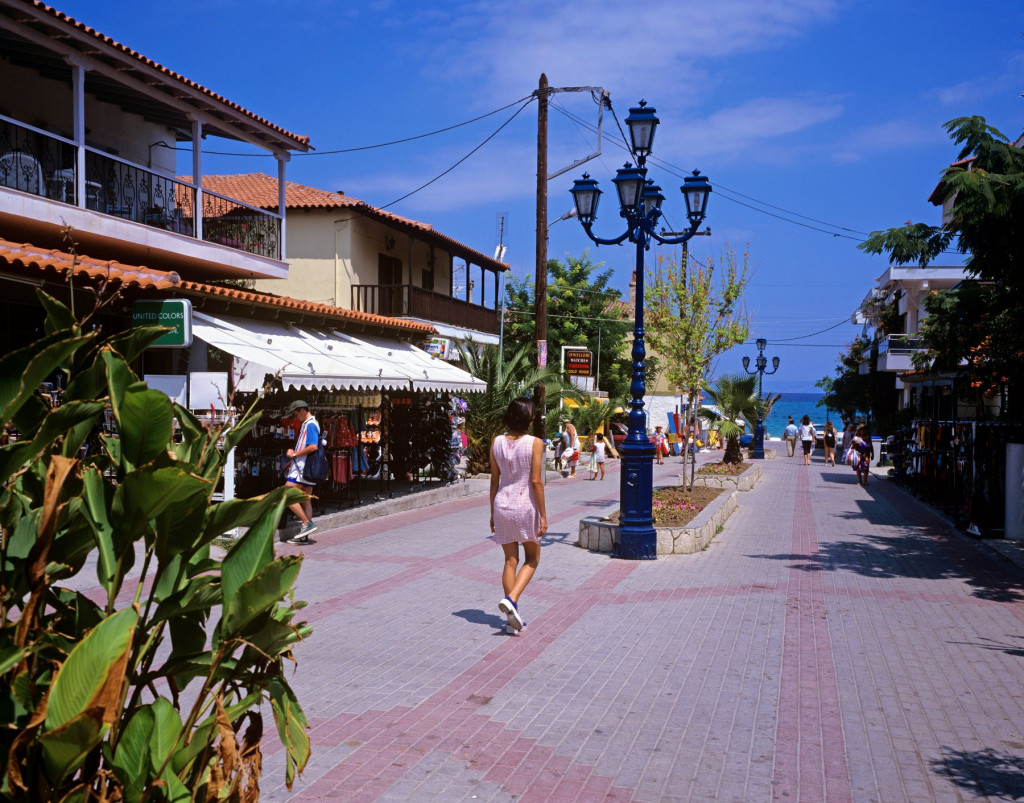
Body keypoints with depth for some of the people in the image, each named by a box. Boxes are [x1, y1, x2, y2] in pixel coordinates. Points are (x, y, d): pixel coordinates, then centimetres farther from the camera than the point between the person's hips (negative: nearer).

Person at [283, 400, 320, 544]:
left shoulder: (310, 424, -12)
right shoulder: (307, 424, 20)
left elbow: (313, 446, -24)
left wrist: (294, 454, -15)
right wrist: (292, 462, 19)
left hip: (302, 467, -11)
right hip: (304, 467, 11)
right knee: (305, 500, 9)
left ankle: (307, 523, -12)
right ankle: (304, 536, 11)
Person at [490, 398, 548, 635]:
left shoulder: (497, 442, 0)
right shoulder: (535, 443, -12)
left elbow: (494, 480, 5)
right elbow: (536, 481, -13)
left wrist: (493, 513, 13)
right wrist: (543, 515, -6)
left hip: (502, 504, 4)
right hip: (526, 505, -4)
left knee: (510, 561, 12)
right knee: (532, 559, 15)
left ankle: (513, 618, 13)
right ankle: (511, 599, -7)